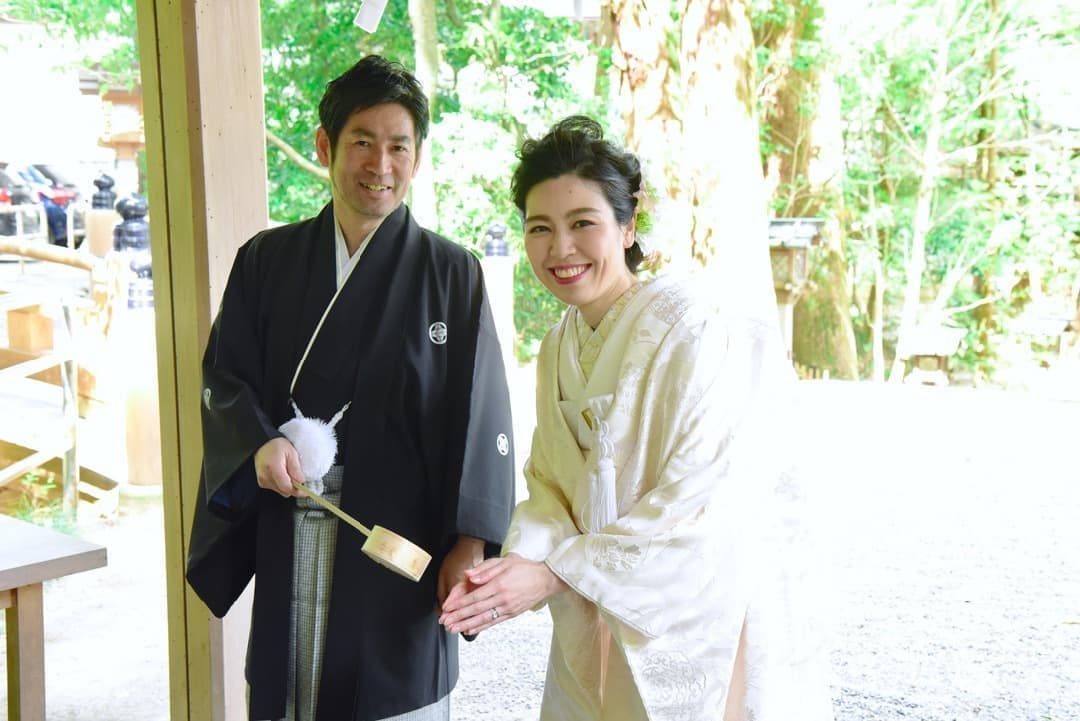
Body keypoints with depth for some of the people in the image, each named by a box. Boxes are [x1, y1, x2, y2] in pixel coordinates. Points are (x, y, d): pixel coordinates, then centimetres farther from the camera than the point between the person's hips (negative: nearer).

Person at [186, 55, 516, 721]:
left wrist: (470, 542, -10)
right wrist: (260, 443, -15)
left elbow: (479, 414, -5)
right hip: (289, 536, 2)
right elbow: (224, 376, 6)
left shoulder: (452, 273, -2)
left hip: (401, 535, -2)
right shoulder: (267, 260, 6)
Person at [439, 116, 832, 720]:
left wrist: (556, 573, -20)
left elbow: (697, 503, -22)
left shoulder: (689, 325, -19)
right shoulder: (560, 348, 4)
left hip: (698, 622, -6)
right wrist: (519, 562, -15)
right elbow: (551, 483, 5)